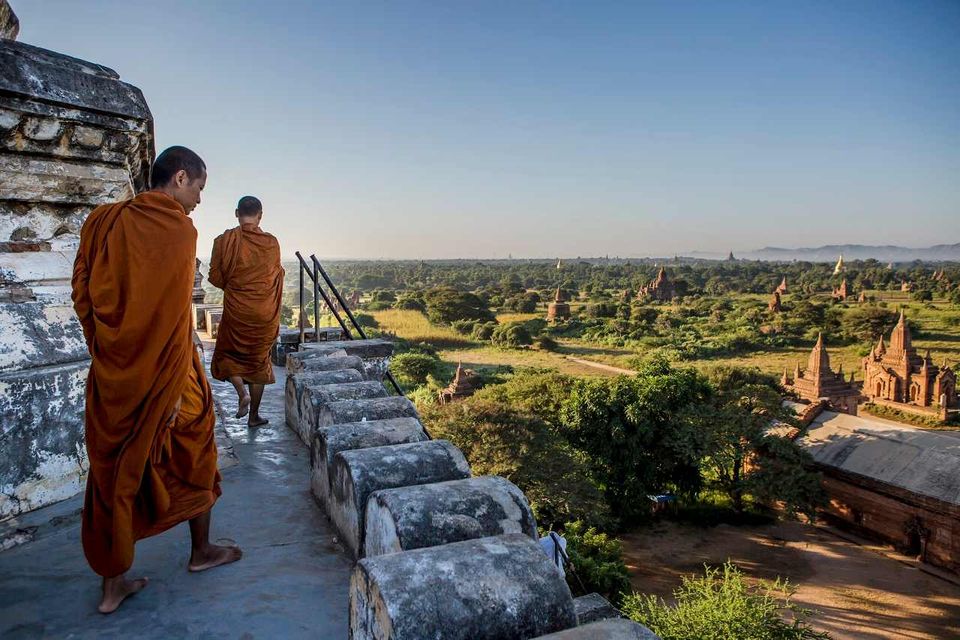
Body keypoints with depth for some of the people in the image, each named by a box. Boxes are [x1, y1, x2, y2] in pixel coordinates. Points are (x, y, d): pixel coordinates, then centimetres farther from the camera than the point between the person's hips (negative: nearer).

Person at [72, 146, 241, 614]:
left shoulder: (105, 221, 4)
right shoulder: (177, 228, -15)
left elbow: (83, 291, 6)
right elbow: (174, 315, -19)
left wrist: (106, 352, 13)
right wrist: (175, 389, -15)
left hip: (111, 373, 5)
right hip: (164, 373, -5)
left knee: (115, 470, 12)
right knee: (193, 454, 16)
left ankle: (112, 585, 21)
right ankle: (201, 551, 32)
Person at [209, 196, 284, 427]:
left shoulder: (225, 240, -8)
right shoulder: (271, 243, -4)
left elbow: (215, 277, -3)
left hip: (236, 311, -1)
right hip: (265, 313, 1)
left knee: (228, 355, 20)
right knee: (258, 360, 12)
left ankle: (242, 393, -2)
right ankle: (254, 415, 17)